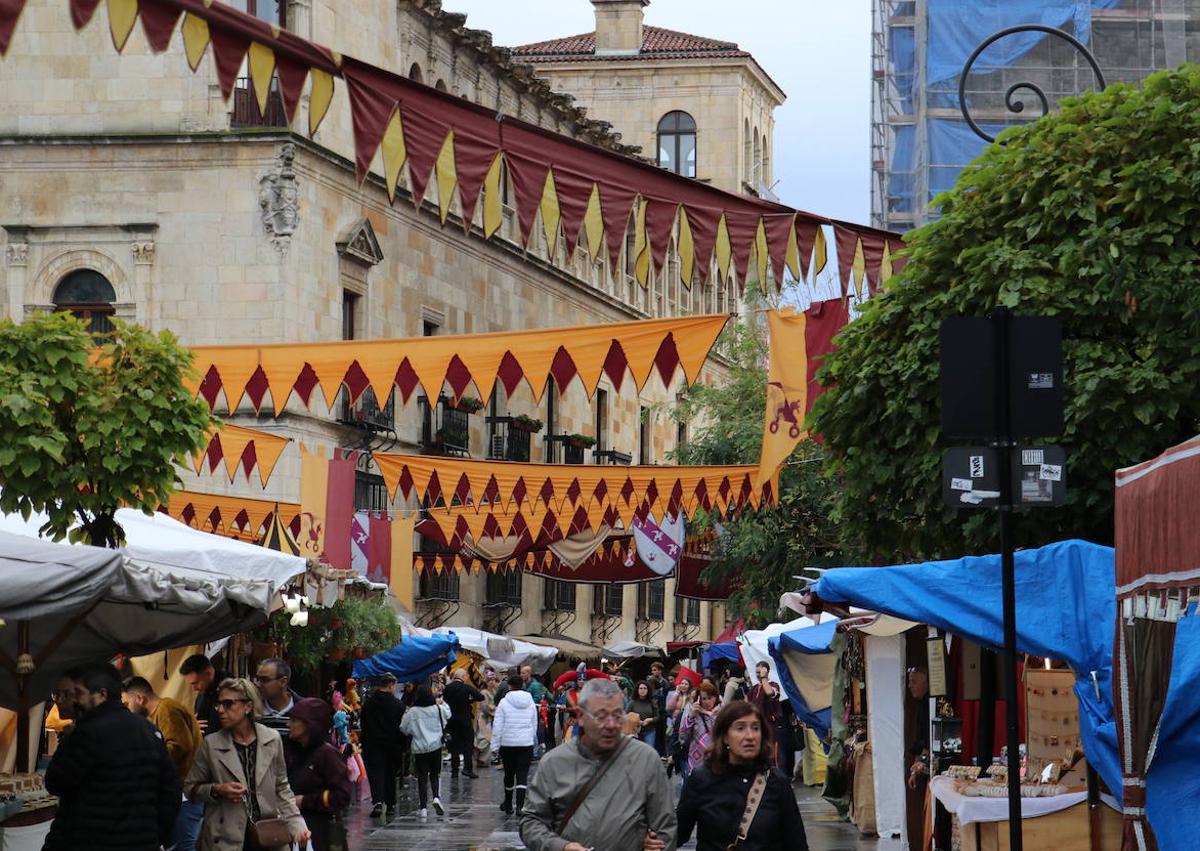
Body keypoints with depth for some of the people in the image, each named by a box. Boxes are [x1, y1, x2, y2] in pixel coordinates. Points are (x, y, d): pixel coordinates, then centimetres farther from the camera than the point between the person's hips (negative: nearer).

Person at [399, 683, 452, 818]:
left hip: (419, 749, -1)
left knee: (422, 777, 4)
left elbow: (404, 728, 2)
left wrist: (405, 715, 18)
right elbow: (448, 714, 18)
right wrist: (442, 703, 35)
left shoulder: (412, 712, -8)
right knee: (434, 774, 16)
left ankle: (423, 808, 1)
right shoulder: (438, 709, -4)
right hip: (435, 747, 1)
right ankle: (436, 798, -7)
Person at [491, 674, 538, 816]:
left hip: (508, 743, -1)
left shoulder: (504, 702, -7)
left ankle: (508, 805, 27)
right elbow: (535, 725, 13)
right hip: (526, 743, 2)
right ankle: (520, 805, -17)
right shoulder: (530, 703, 5)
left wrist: (495, 745, -3)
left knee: (509, 774, 13)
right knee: (522, 775, -3)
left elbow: (497, 726, -8)